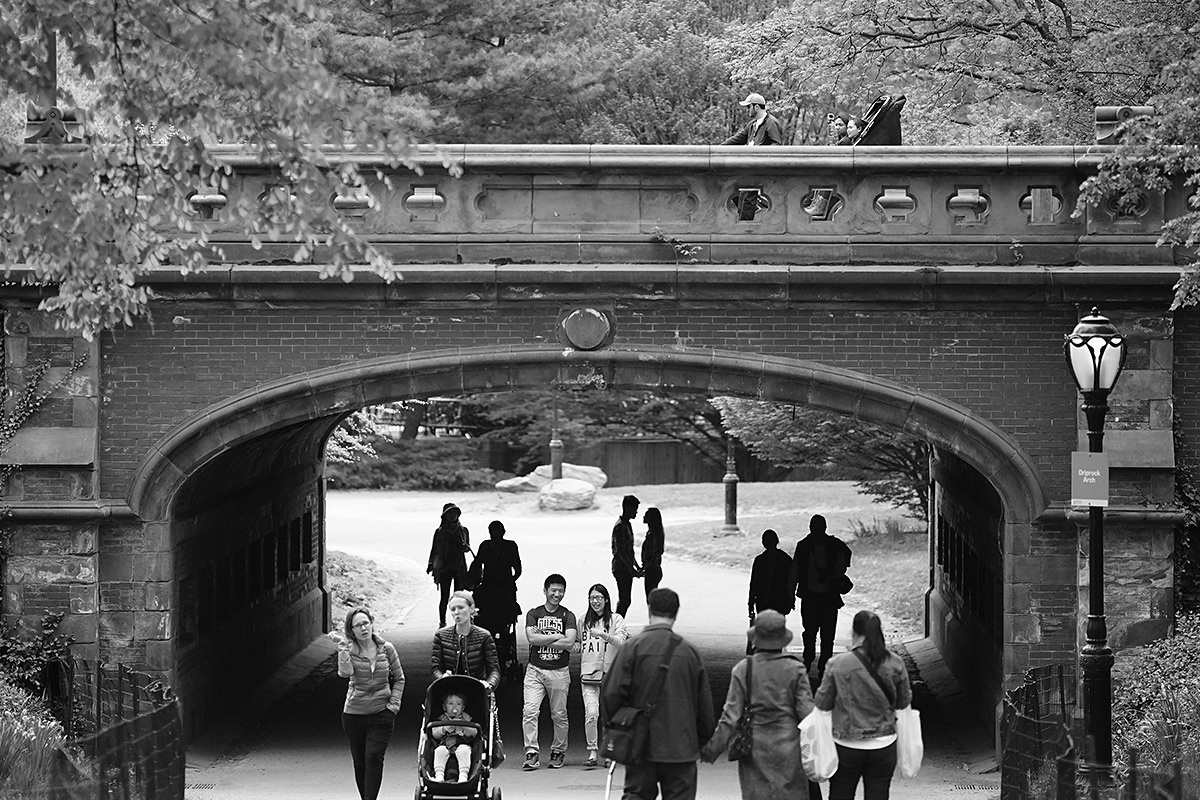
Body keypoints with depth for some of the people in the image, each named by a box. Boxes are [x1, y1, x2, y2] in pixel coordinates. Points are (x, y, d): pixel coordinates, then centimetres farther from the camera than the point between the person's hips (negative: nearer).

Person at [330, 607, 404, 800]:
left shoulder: (386, 649, 1)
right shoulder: (349, 651, -3)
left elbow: (399, 678, 10)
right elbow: (345, 672, -23)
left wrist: (394, 704, 0)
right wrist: (342, 649, -29)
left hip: (382, 713, -1)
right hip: (354, 713, 1)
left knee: (374, 757, -13)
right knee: (359, 761, 7)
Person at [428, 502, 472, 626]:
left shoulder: (463, 530, 9)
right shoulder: (440, 531, 4)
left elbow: (467, 548, 15)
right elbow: (434, 549, 7)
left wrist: (464, 546, -9)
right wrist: (431, 564, -4)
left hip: (460, 567, 1)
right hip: (444, 568, -1)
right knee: (445, 596, -4)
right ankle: (442, 622, 3)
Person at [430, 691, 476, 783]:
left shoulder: (467, 719, 17)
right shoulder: (441, 719, 18)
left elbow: (474, 733, 3)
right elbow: (434, 734, 5)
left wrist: (463, 729, -15)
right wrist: (444, 729, -13)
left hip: (462, 744, -1)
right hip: (444, 744, 1)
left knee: (464, 750, -34)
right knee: (439, 751, -31)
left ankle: (463, 775, -42)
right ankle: (439, 775, -39)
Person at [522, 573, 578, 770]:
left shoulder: (568, 616, 4)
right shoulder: (533, 614, 7)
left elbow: (569, 643, -11)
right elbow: (532, 638, -8)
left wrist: (542, 640, -10)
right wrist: (557, 636, -9)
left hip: (559, 671, 0)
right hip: (535, 670, 0)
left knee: (559, 715, 6)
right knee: (529, 711, -12)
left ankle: (558, 752, 20)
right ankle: (531, 753, -12)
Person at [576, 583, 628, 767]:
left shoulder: (616, 619, 2)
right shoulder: (584, 620, 13)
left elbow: (621, 642, -13)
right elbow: (578, 645, 25)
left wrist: (604, 635, -28)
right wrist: (575, 646, 2)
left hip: (610, 673, -2)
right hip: (588, 673, 2)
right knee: (591, 714, -13)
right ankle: (592, 752, -7)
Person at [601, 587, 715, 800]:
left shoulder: (633, 647, -7)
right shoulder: (689, 651, 2)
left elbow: (611, 693, -10)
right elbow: (705, 704, 7)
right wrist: (703, 741, 19)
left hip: (641, 744, -1)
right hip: (681, 748, 1)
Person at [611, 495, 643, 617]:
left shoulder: (627, 525, 15)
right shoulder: (620, 526, -16)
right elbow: (620, 551, -21)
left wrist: (637, 567, 20)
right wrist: (632, 569, -21)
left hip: (627, 568, 10)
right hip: (621, 568, -10)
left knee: (624, 600, 11)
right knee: (625, 600, -9)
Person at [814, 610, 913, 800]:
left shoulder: (838, 665, -14)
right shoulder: (895, 664, -8)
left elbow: (823, 704, -6)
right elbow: (904, 702, 3)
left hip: (846, 746, -2)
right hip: (884, 746, 2)